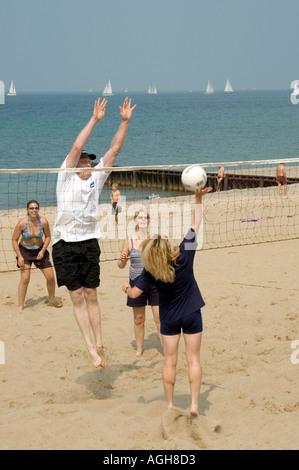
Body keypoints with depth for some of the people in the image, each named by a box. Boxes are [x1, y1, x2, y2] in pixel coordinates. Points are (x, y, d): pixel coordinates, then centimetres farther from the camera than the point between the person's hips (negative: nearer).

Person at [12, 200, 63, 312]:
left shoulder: (44, 222, -18)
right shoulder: (21, 223, -23)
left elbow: (48, 236, -1)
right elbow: (14, 240, -11)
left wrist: (43, 250, -13)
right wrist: (19, 256, -17)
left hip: (40, 250, 3)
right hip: (24, 251, -3)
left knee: (50, 277, 4)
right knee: (25, 279, -14)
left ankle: (52, 300, 30)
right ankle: (20, 307, -4)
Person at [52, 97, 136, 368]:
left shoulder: (96, 177, 11)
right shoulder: (66, 176, 2)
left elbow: (114, 150, 7)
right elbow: (77, 147, -10)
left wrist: (125, 121, 0)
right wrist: (94, 120, -13)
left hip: (90, 243, 3)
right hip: (65, 244, -3)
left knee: (91, 296, 6)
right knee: (77, 298, -2)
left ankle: (99, 344, 9)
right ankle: (91, 348, -3)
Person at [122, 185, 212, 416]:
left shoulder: (150, 271, -18)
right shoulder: (184, 255, -18)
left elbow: (134, 293, -13)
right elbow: (196, 224, -11)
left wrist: (126, 287, 10)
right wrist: (199, 198, -6)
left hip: (169, 319, 0)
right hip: (192, 315, 0)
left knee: (170, 361, 10)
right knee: (193, 359, 5)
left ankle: (170, 405, 17)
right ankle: (194, 404, 3)